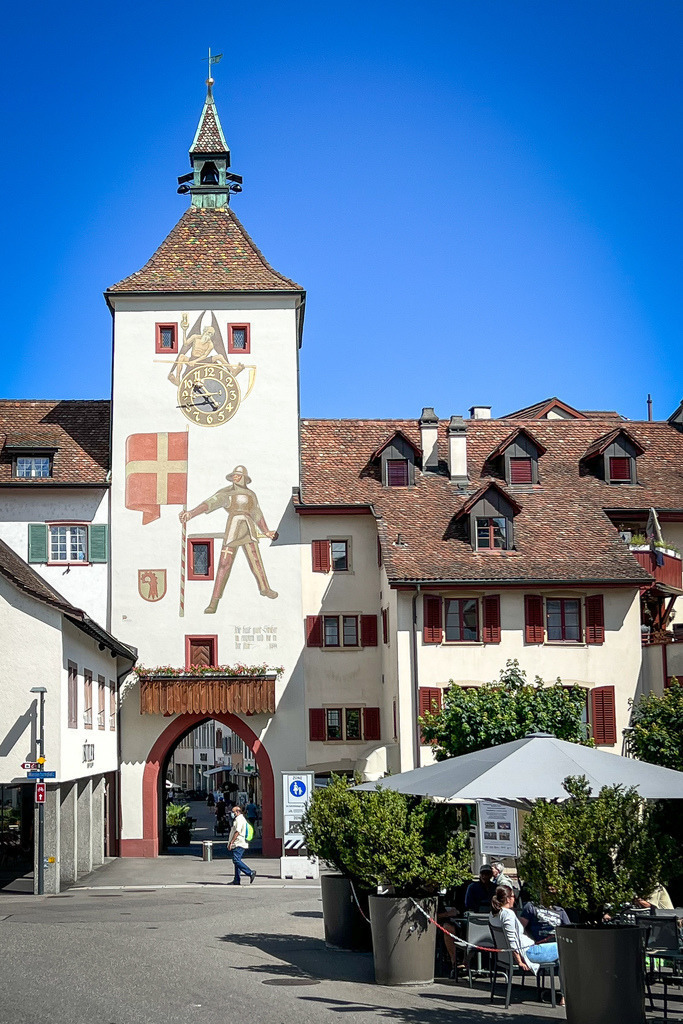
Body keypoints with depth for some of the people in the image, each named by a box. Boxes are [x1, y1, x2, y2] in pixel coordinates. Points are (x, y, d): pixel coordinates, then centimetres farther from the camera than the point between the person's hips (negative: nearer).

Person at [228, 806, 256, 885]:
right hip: (239, 844, 11)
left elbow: (237, 832, -20)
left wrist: (231, 842, -22)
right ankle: (236, 880, 9)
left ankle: (250, 873, -19)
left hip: (238, 844, -11)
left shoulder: (239, 819, -11)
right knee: (237, 861, 9)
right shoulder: (242, 819, 22)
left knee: (236, 860, -17)